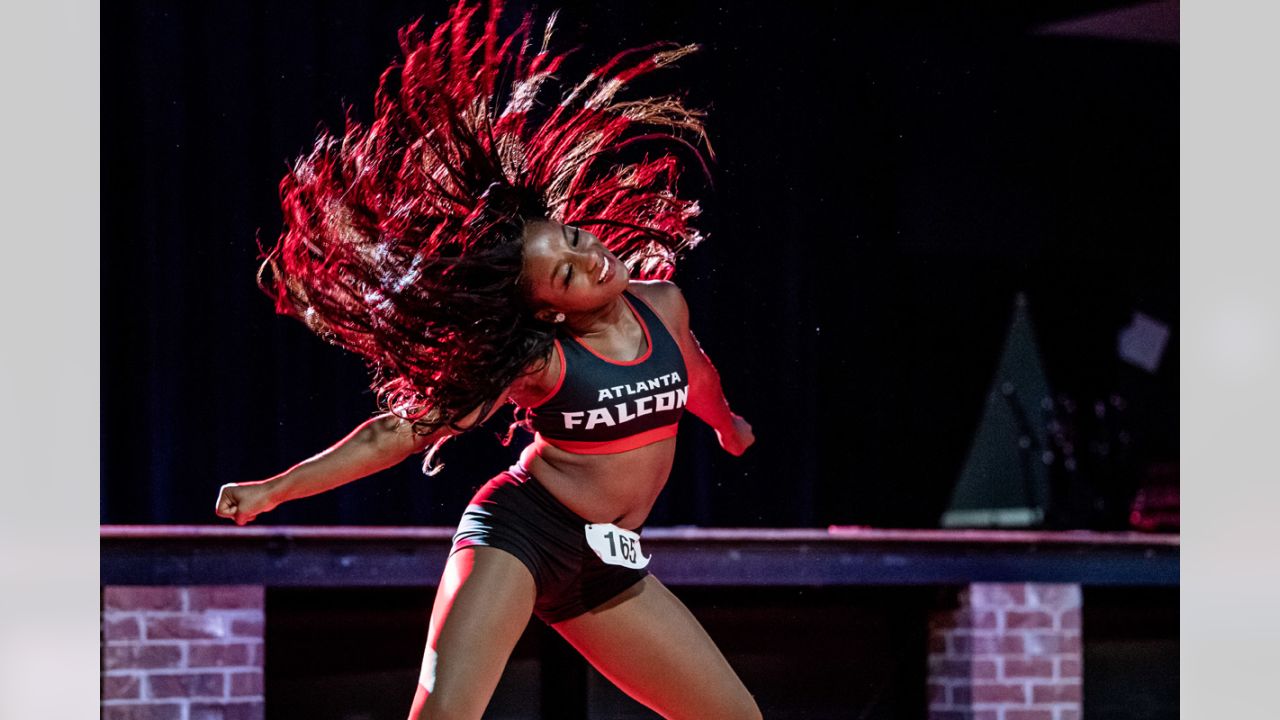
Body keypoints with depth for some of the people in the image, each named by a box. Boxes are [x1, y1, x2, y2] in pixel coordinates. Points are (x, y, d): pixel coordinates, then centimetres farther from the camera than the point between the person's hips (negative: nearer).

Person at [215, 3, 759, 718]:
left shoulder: (663, 303, 0)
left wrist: (729, 422, 47)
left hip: (609, 563, 6)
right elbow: (403, 430, -14)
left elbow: (693, 369, 25)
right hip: (520, 532, -6)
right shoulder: (534, 359, -15)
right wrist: (275, 488, -19)